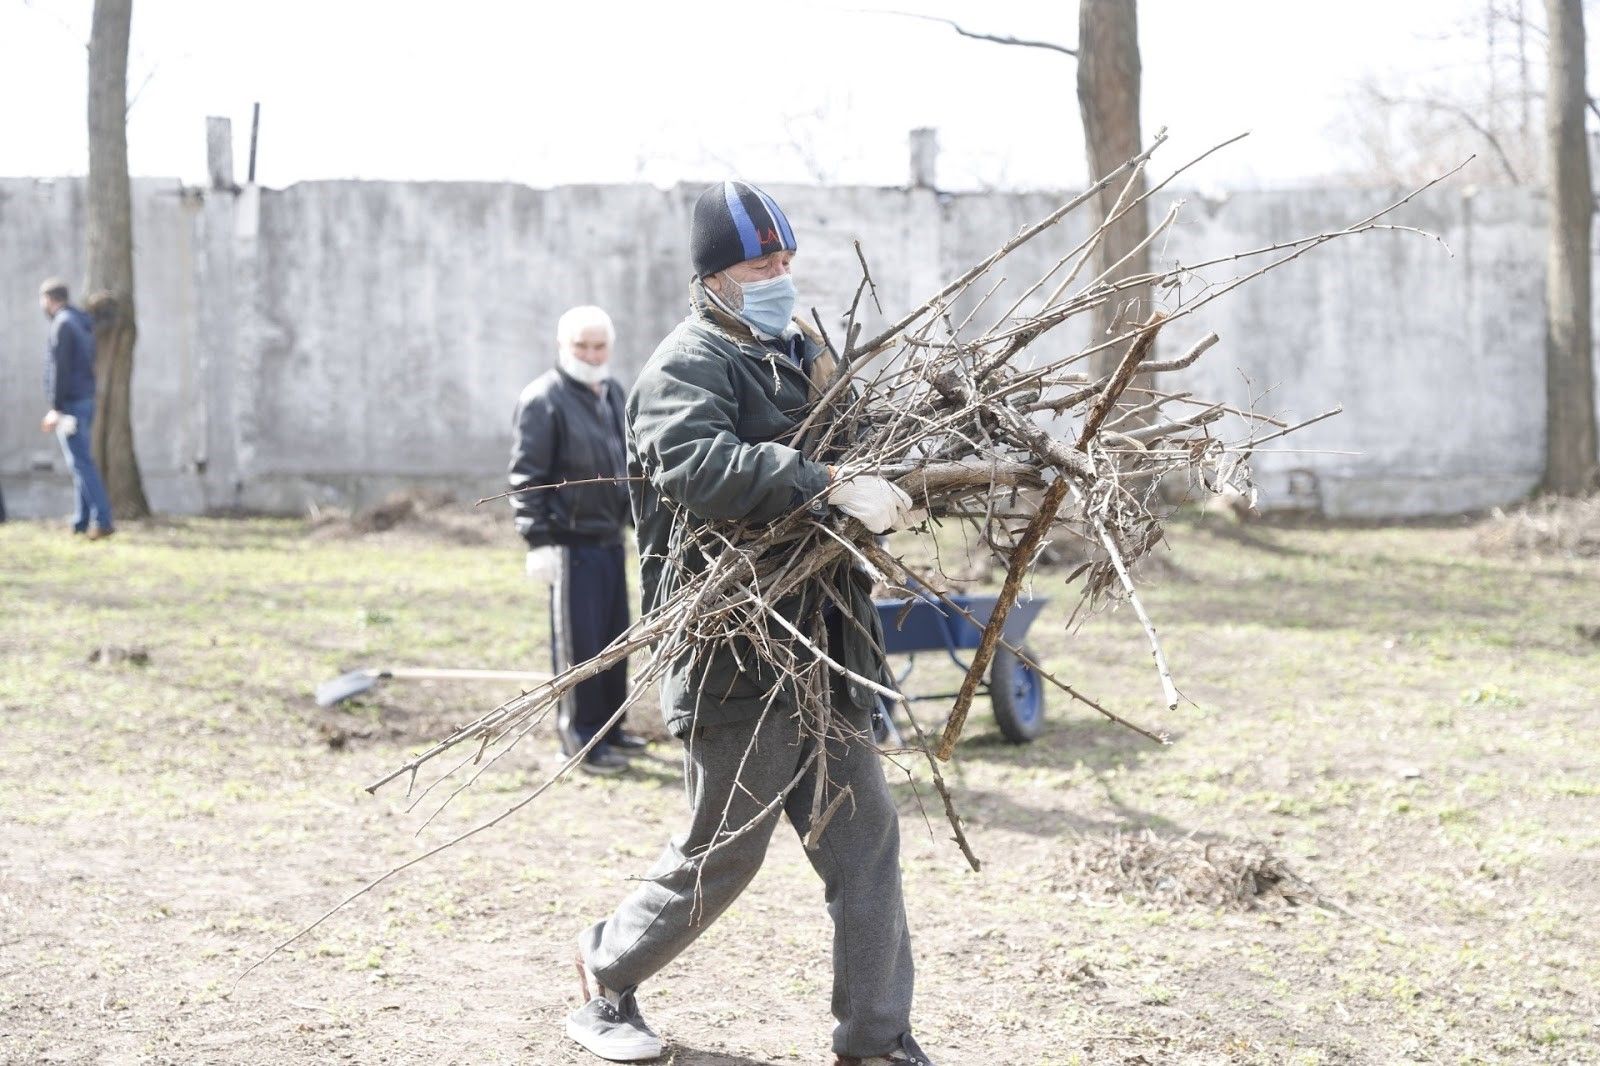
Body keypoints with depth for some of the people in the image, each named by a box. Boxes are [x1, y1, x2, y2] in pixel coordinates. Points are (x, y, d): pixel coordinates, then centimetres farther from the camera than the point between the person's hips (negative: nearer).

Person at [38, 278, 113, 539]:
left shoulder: (62, 325, -13)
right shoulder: (83, 323, 15)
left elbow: (59, 369, -18)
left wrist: (56, 408, -18)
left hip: (71, 404, -9)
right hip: (86, 400, 9)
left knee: (81, 463, -11)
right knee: (80, 462, 12)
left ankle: (102, 520, -16)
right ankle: (81, 521, 14)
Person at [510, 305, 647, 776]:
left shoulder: (612, 393, 12)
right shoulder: (543, 399, -13)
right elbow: (527, 476, -15)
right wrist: (538, 541, -18)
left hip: (611, 538, 8)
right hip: (572, 541, -8)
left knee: (615, 637, 14)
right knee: (579, 643, -3)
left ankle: (610, 724, 26)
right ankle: (581, 738, 5)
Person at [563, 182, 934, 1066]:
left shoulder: (796, 354, 17)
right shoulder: (689, 365, -11)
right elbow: (696, 465, -32)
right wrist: (831, 487, -38)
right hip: (737, 663, -8)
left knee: (864, 838, 6)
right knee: (721, 854, 3)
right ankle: (607, 977, 27)